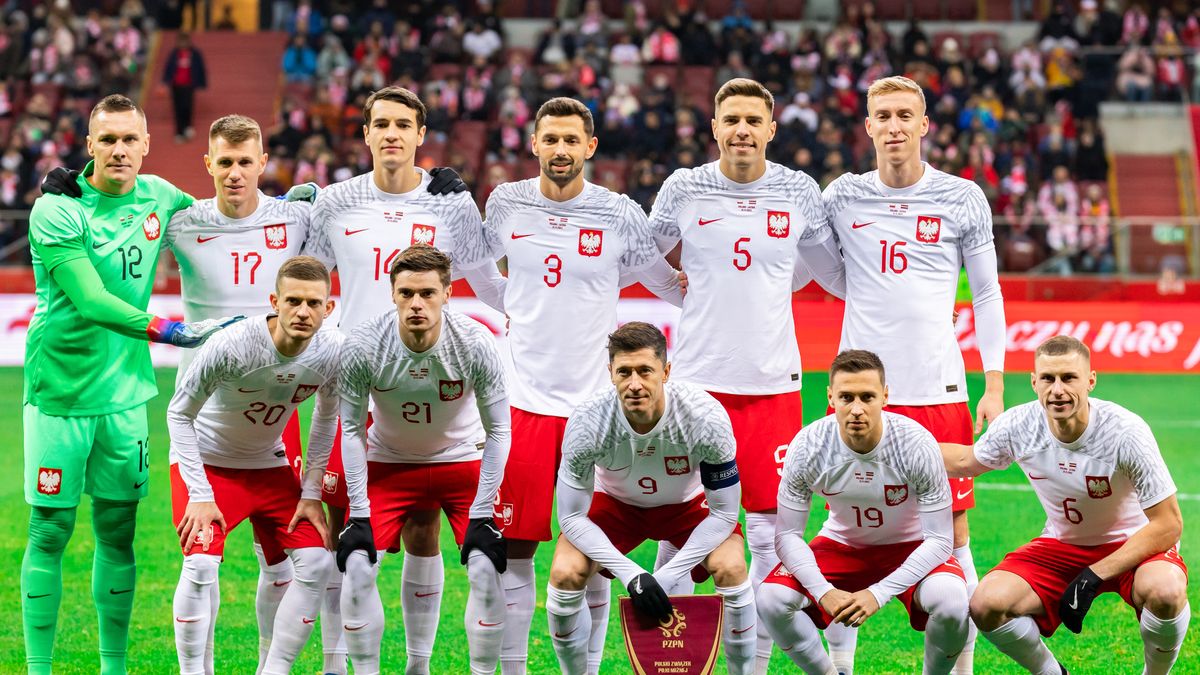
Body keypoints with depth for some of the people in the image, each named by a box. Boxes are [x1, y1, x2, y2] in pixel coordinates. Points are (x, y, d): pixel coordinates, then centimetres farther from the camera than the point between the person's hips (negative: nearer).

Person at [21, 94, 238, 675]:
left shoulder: (158, 197, 5)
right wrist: (174, 332, -28)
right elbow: (91, 302, -21)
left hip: (125, 392, 5)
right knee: (49, 533, -1)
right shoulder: (58, 211, -13)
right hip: (60, 391, -5)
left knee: (117, 533, 8)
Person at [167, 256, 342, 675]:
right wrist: (199, 495, -22)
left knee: (316, 563, -6)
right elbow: (180, 412, -19)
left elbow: (326, 416, 3)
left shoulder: (332, 351, -19)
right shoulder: (233, 345, -32)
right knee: (202, 564, -23)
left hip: (269, 464, 5)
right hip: (207, 461, -5)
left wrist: (311, 493, 0)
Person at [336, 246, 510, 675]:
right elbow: (352, 428, -11)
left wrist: (482, 515, -18)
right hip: (389, 462, 1)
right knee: (357, 567, -14)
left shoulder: (474, 343, -25)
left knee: (486, 569, -15)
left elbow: (498, 430, -15)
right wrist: (359, 512, -15)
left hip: (462, 459, -1)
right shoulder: (363, 345, -24)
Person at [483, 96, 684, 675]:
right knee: (514, 549, 1)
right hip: (523, 399, 1)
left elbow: (671, 285, 9)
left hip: (595, 402, -1)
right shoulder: (505, 204, 4)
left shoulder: (619, 215, -1)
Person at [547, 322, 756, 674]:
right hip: (616, 503, 1)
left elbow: (723, 512, -22)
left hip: (688, 503, -1)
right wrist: (629, 573, -31)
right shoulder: (587, 422, -32)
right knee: (565, 574, -23)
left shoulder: (707, 416, -33)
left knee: (731, 567, -28)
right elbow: (571, 516, -21)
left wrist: (666, 577, -28)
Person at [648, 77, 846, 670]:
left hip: (772, 384, 1)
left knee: (769, 534, 1)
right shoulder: (683, 189, 1)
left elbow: (838, 276, 15)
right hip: (696, 379, -1)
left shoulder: (798, 192, 4)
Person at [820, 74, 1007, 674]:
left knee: (952, 535, 1)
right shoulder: (842, 197, 5)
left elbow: (986, 293, 8)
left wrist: (994, 386, 3)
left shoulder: (962, 199, 3)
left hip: (939, 390, -1)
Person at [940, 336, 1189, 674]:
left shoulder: (1126, 431, -26)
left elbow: (1168, 524, -22)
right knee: (986, 604, -22)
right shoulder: (1017, 425, -15)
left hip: (1133, 543, -3)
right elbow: (967, 461, 11)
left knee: (1165, 589, -38)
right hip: (1060, 545, 3)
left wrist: (1093, 576, -26)